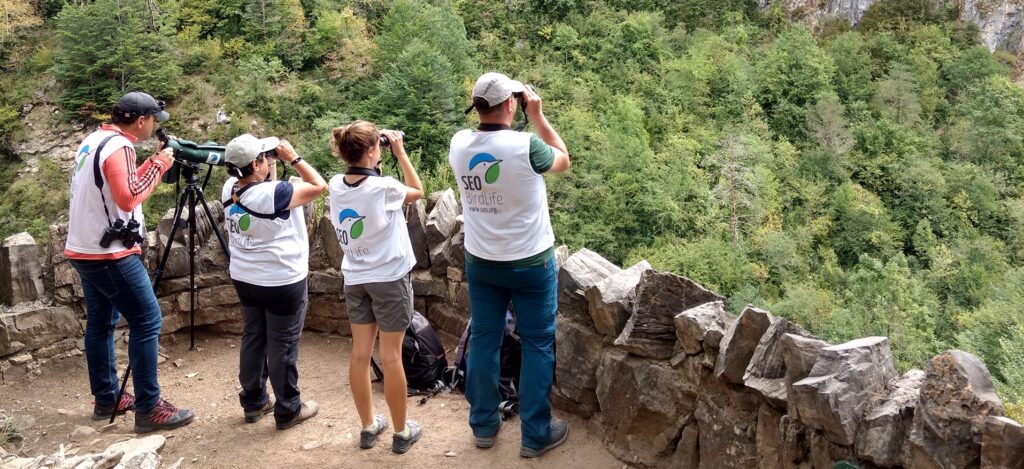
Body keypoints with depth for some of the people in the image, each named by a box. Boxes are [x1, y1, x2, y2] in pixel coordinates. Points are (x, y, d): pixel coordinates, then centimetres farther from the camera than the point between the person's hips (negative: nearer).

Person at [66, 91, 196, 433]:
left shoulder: (93, 141, 13)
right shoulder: (118, 146, -17)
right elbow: (128, 198, -25)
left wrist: (153, 162, 13)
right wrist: (159, 166, -15)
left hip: (83, 251, 10)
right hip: (110, 254, -10)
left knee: (101, 323, 16)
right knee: (147, 322, -7)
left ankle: (106, 399, 25)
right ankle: (148, 409, -6)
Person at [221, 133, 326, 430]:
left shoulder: (229, 189, -3)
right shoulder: (272, 194, -26)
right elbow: (319, 186, -18)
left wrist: (274, 165, 2)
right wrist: (294, 158, -11)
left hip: (244, 278, 8)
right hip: (282, 282, -7)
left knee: (252, 339, 17)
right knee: (282, 346, 3)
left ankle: (253, 402, 29)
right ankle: (288, 410, 15)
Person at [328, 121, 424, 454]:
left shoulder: (336, 185, -4)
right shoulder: (383, 188, -19)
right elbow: (418, 191, 0)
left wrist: (379, 162, 8)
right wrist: (400, 151, 1)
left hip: (354, 279, 6)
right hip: (389, 278, -6)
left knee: (360, 354, 11)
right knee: (391, 357, 3)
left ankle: (368, 427, 23)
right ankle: (402, 432, 15)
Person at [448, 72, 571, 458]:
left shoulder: (459, 145, -7)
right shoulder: (526, 145, -21)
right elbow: (563, 160, 0)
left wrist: (496, 116, 11)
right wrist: (537, 115, 3)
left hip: (480, 263, 4)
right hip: (531, 264, -4)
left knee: (483, 342, 15)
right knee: (537, 345, 9)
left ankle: (483, 425, 28)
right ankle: (536, 435, 17)